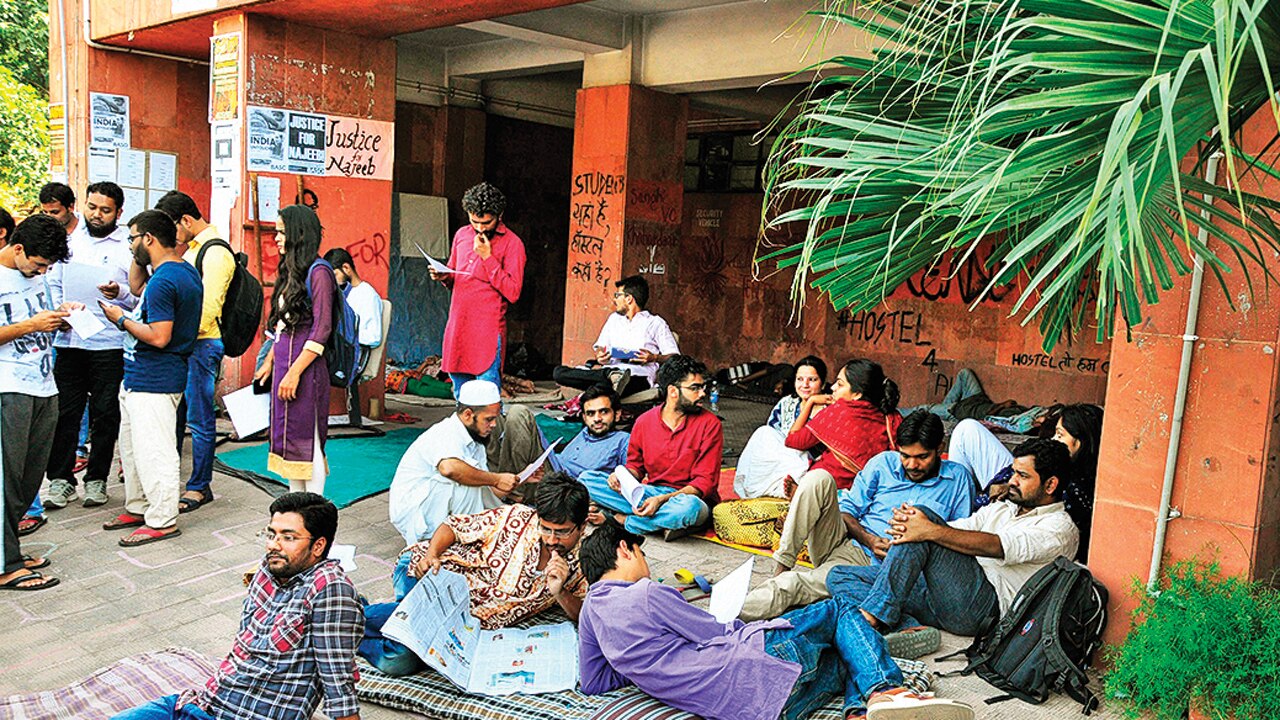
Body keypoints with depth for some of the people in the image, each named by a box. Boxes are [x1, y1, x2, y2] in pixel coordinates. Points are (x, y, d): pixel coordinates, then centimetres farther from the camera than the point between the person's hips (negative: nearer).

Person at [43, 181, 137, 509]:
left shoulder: (130, 246, 0)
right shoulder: (68, 240, 11)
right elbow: (53, 283, 16)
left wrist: (120, 294, -23)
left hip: (110, 344, -3)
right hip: (69, 341, 3)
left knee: (105, 414, 5)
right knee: (64, 411, 5)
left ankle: (96, 479, 18)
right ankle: (61, 479, 16)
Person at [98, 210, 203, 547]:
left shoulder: (163, 281, -21)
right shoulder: (188, 272, 11)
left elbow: (159, 337, -26)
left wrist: (122, 320, -14)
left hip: (153, 380, -11)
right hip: (140, 377, 11)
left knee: (152, 451, -3)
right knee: (132, 446, 21)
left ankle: (162, 521, 5)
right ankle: (138, 508, 32)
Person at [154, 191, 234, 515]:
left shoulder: (215, 253, -15)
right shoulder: (193, 248, 16)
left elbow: (207, 309, -21)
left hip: (203, 343, -10)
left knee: (200, 420, -1)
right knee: (173, 413, 17)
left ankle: (199, 487, 9)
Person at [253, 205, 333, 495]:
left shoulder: (317, 273, -12)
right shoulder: (291, 272, 16)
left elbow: (321, 329, -17)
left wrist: (295, 372, -20)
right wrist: (269, 362, 20)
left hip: (304, 367, -9)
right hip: (284, 364, 9)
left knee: (307, 441, -4)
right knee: (287, 438, 12)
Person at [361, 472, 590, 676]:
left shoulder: (581, 564, -2)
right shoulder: (516, 518, -7)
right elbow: (453, 526, 1)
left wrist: (559, 593, -22)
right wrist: (431, 555, -18)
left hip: (467, 625, 1)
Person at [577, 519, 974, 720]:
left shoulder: (591, 610, 14)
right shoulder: (645, 594, -10)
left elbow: (592, 682, 24)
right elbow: (722, 633, -5)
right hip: (760, 658, -8)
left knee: (845, 662, 23)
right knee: (840, 611, 14)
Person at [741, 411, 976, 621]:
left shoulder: (958, 479, 3)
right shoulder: (884, 463, 8)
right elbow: (848, 509, 8)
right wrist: (869, 539, -12)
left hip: (878, 568, -4)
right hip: (845, 542, 4)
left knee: (792, 585, -29)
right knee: (820, 479, -23)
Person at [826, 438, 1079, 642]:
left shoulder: (1061, 528, 4)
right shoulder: (1000, 508, 29)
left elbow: (999, 546, -15)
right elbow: (955, 530, 14)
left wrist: (931, 530, -28)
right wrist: (905, 523, -11)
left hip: (983, 605, -8)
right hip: (940, 592, 8)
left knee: (924, 515, -27)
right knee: (839, 577, -6)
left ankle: (871, 617, -31)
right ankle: (907, 628, -29)